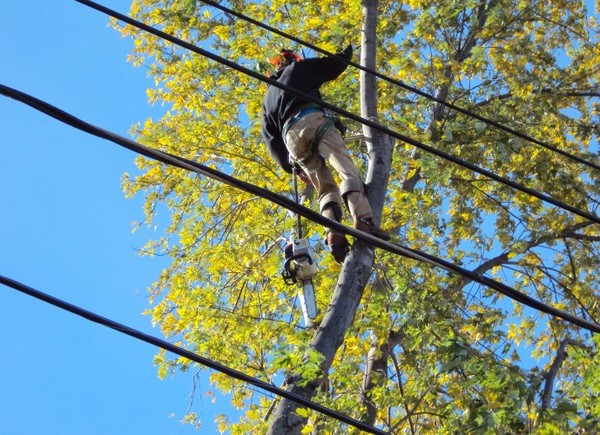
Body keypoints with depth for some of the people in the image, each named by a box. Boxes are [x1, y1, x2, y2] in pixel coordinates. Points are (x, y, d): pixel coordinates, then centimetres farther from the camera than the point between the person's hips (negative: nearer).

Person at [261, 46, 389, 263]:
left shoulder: (268, 98, 37)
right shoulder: (297, 69, 26)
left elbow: (271, 138, 28)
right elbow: (335, 64, 21)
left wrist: (291, 167, 26)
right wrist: (347, 51, 43)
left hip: (290, 137, 4)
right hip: (312, 121, -4)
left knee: (326, 188, 3)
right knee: (347, 170, -16)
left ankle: (333, 233, -24)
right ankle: (363, 221, -40)